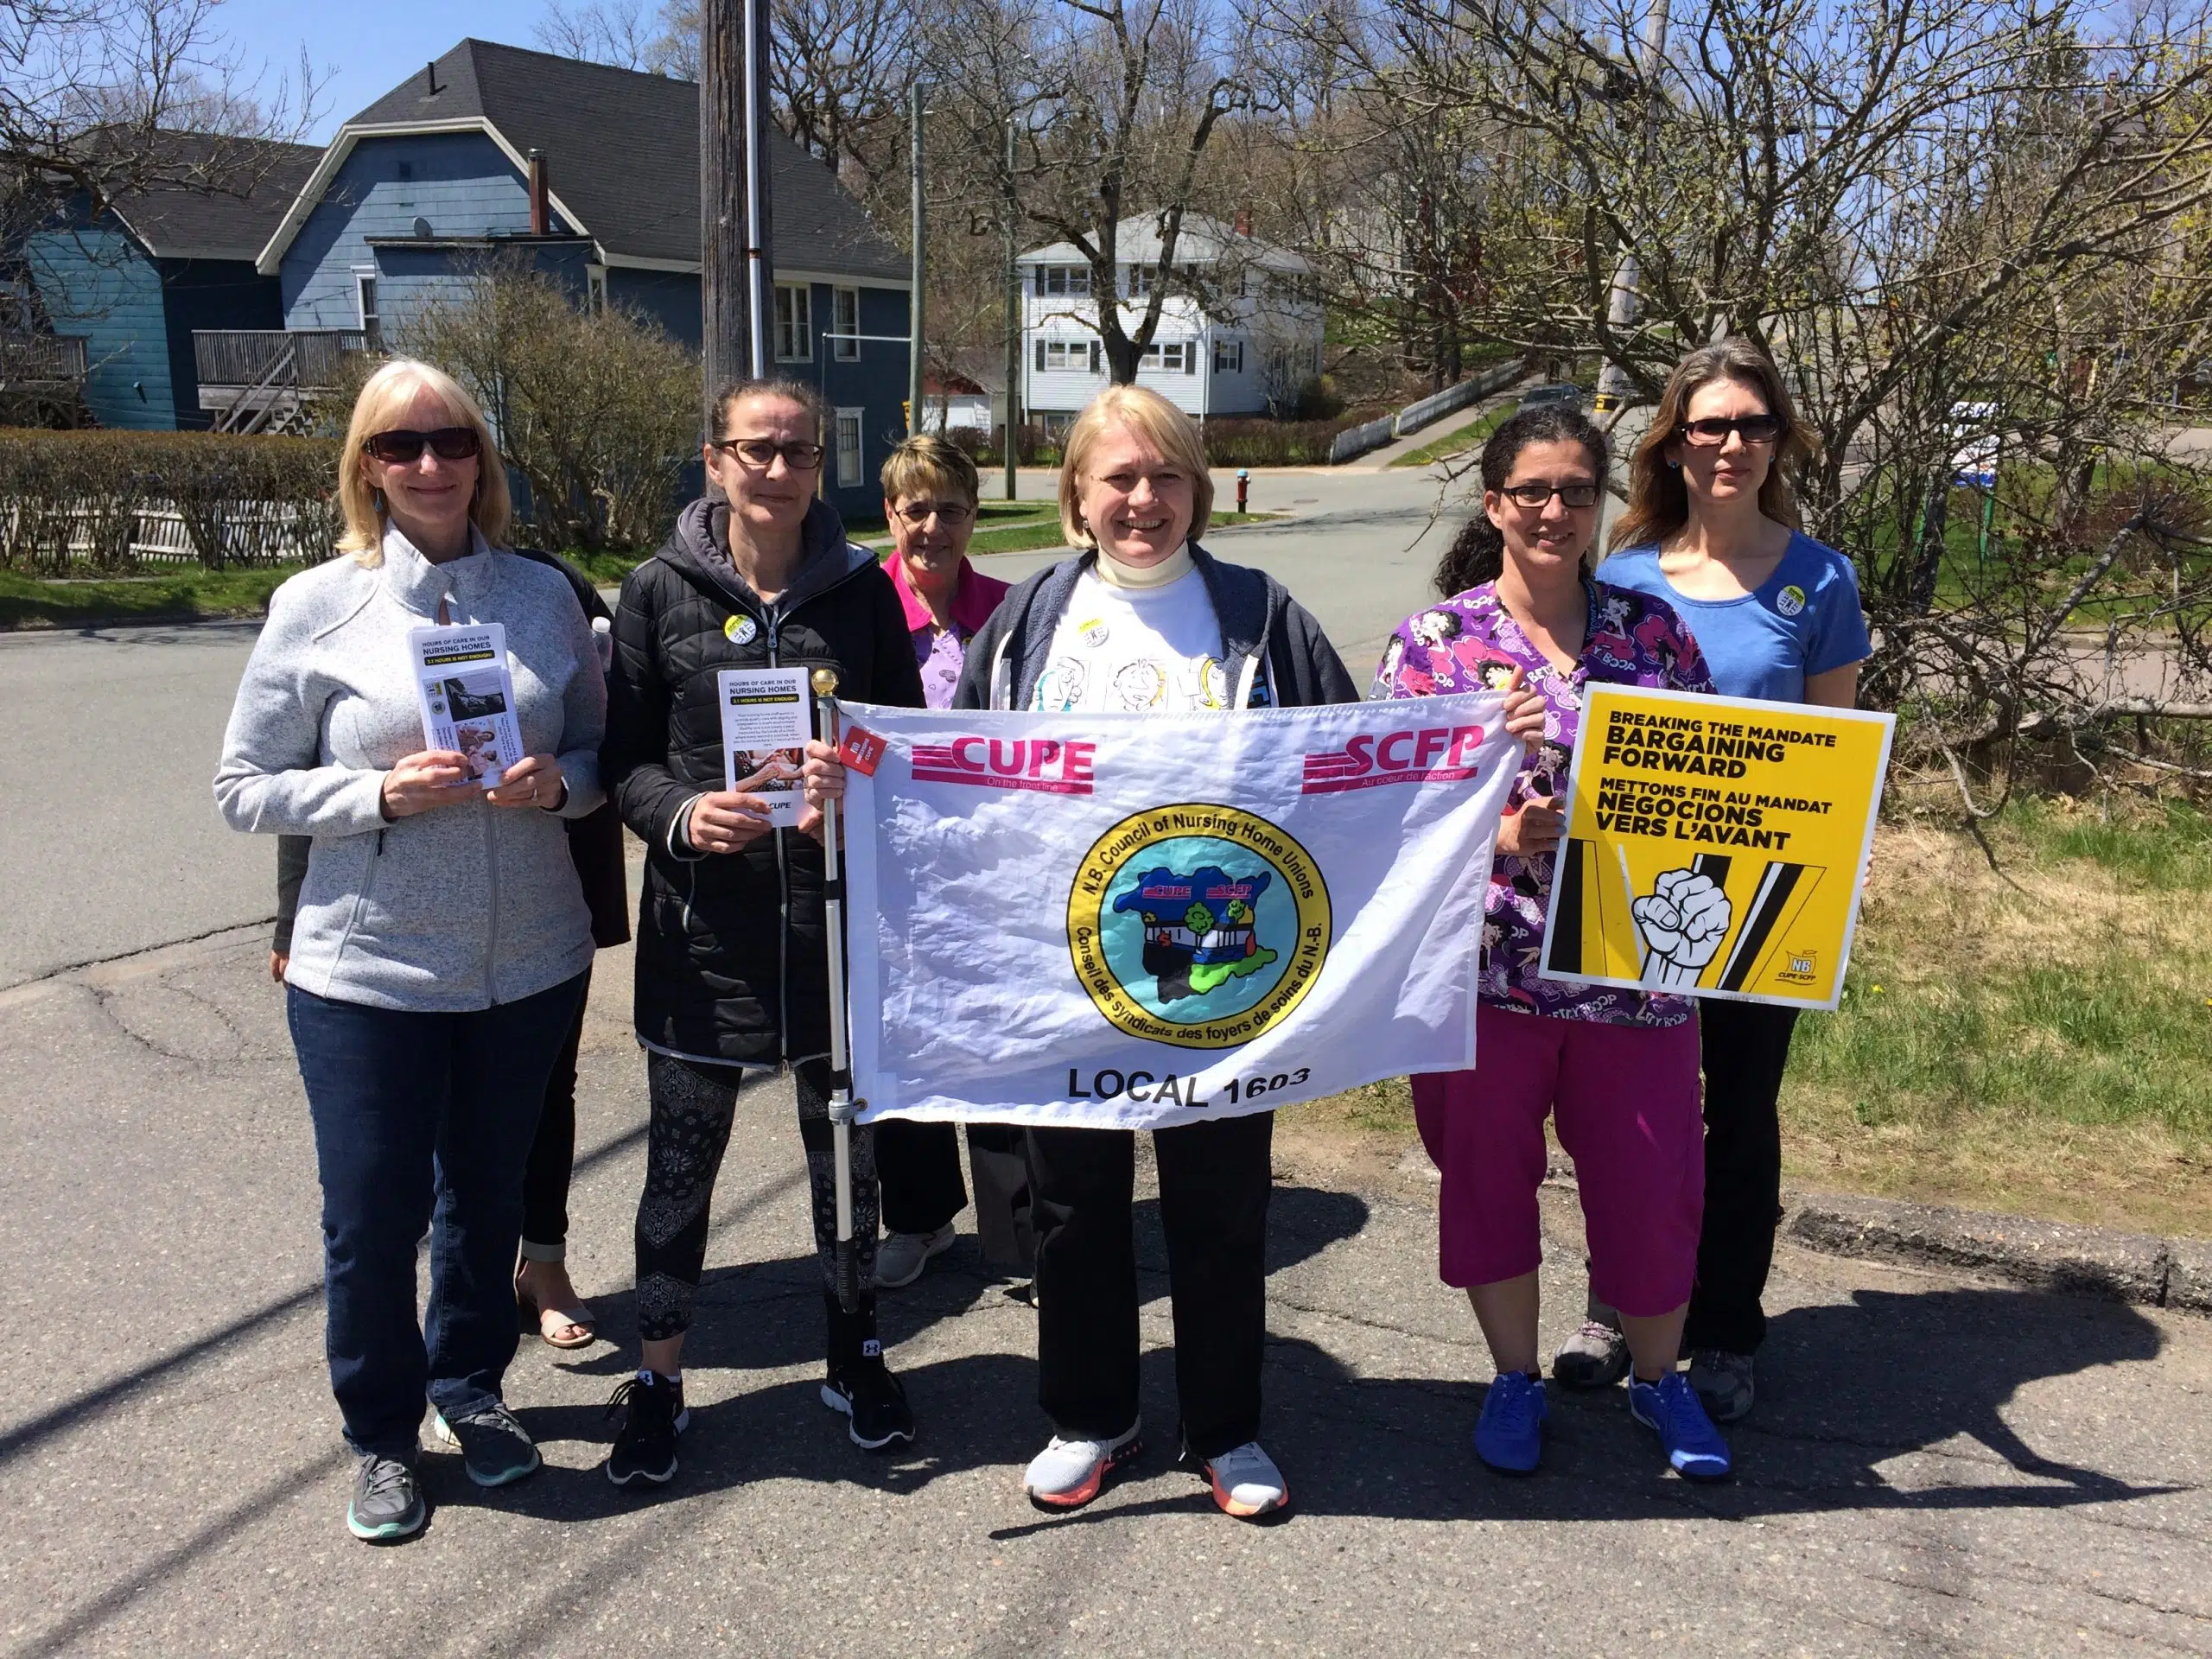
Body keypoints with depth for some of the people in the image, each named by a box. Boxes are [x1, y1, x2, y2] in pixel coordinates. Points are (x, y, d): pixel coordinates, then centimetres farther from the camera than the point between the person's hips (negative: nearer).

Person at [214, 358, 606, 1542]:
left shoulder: (545, 596, 1)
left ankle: (470, 1387, 42)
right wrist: (381, 792, -19)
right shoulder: (317, 608, -5)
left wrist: (559, 782, -13)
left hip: (529, 961, 2)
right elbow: (245, 788, -3)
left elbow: (599, 749, 10)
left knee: (488, 1195, 17)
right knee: (372, 1216, 7)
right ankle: (382, 1435, 32)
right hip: (368, 969, -2)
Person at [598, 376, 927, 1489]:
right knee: (682, 1158, 7)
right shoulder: (661, 592, -1)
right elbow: (623, 759, 1)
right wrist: (683, 816, -18)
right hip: (703, 918, -1)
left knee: (849, 1145, 13)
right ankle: (657, 1379, 26)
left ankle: (853, 1354, 34)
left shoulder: (861, 590, 3)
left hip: (837, 913, 1)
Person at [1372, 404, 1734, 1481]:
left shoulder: (1654, 632, 4)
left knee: (1655, 1186, 9)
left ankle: (1657, 1376, 36)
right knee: (1488, 1178, 12)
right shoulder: (1434, 641, -2)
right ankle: (1515, 1378, 36)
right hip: (1485, 972, -1)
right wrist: (1499, 838, -20)